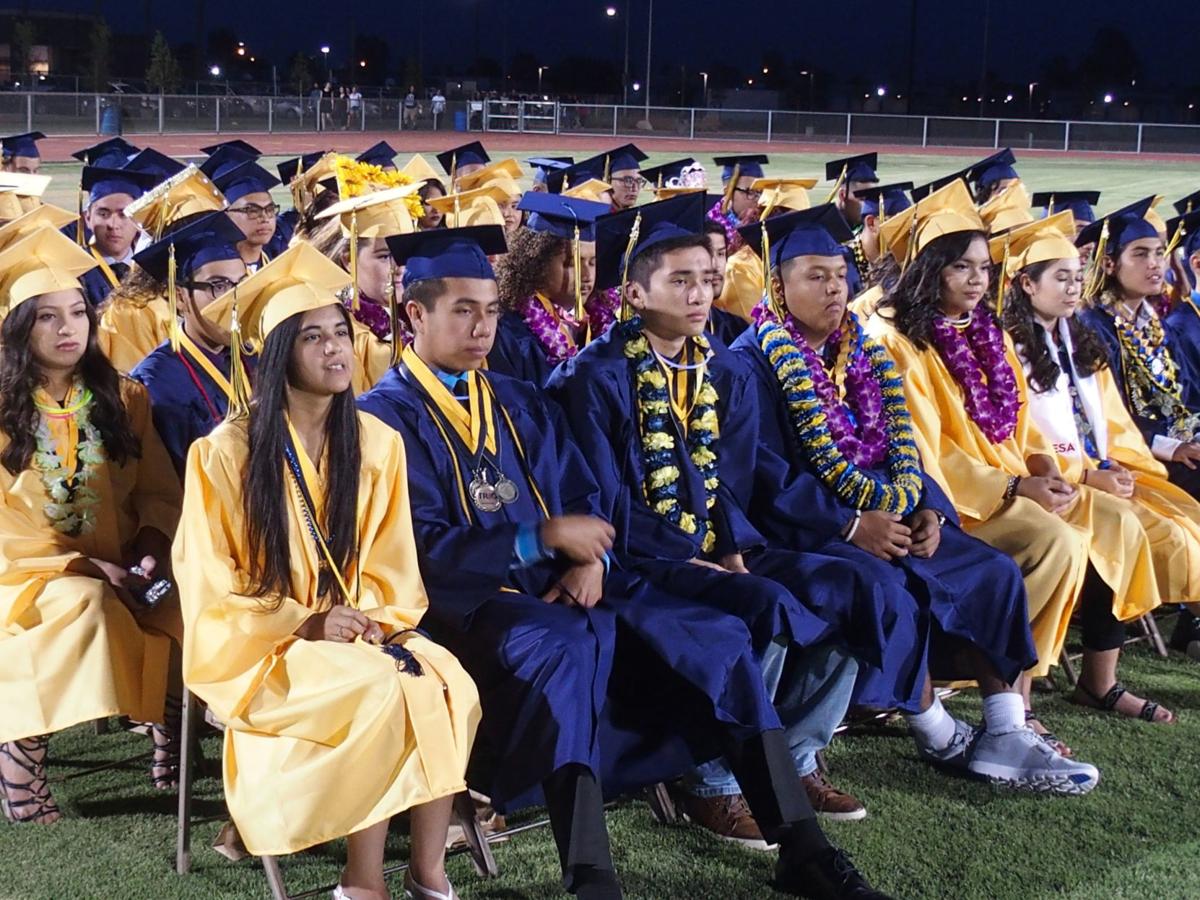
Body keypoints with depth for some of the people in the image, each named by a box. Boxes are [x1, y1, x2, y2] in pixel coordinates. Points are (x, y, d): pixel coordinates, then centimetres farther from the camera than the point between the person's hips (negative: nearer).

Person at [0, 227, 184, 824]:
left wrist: (150, 551, -14)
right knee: (87, 605, -35)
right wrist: (84, 565, -17)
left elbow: (161, 493, 6)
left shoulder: (123, 399, 8)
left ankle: (170, 731, -6)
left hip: (124, 571, 3)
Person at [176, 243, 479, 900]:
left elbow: (393, 566, 9)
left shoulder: (378, 443, 5)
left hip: (363, 633, 4)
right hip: (260, 645, -4)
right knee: (382, 690, -30)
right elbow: (210, 583, -6)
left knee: (449, 685, -24)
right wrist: (302, 624, -17)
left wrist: (375, 617, -11)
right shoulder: (226, 451, -7)